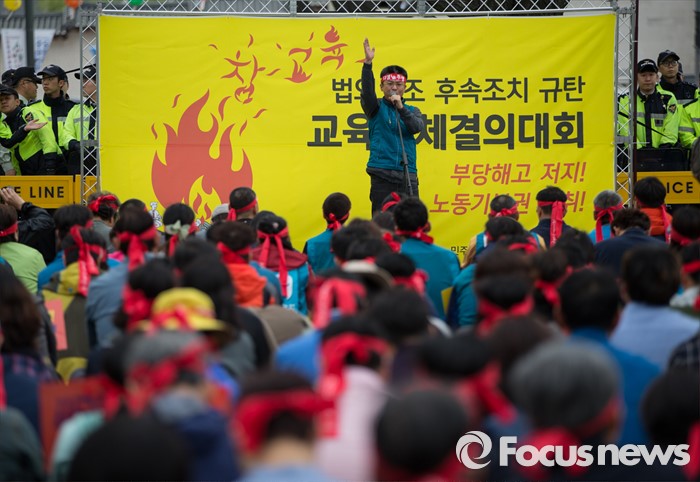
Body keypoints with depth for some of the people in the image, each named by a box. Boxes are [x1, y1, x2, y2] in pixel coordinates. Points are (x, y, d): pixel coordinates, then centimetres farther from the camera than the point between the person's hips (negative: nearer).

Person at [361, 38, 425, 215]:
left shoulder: (412, 111, 15)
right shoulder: (376, 108, 7)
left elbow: (418, 127, -4)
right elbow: (367, 91, -12)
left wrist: (401, 108, -17)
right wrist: (368, 63, -26)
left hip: (407, 175, 2)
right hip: (382, 175, -2)